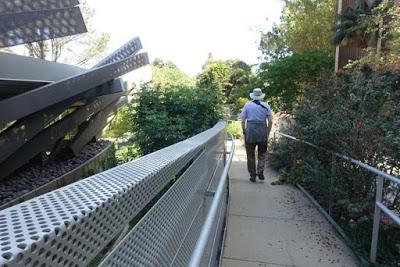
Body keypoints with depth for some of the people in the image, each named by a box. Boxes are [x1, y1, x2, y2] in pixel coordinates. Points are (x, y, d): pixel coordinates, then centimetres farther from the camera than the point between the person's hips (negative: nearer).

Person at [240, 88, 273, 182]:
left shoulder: (247, 106, 2)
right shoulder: (266, 106, 5)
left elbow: (243, 121, 0)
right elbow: (270, 121, 3)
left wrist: (244, 132, 9)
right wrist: (267, 133, 12)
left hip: (250, 132, -1)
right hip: (263, 132, 1)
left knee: (250, 155, 9)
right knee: (262, 153, 16)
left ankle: (252, 176, 14)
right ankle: (260, 172, 3)